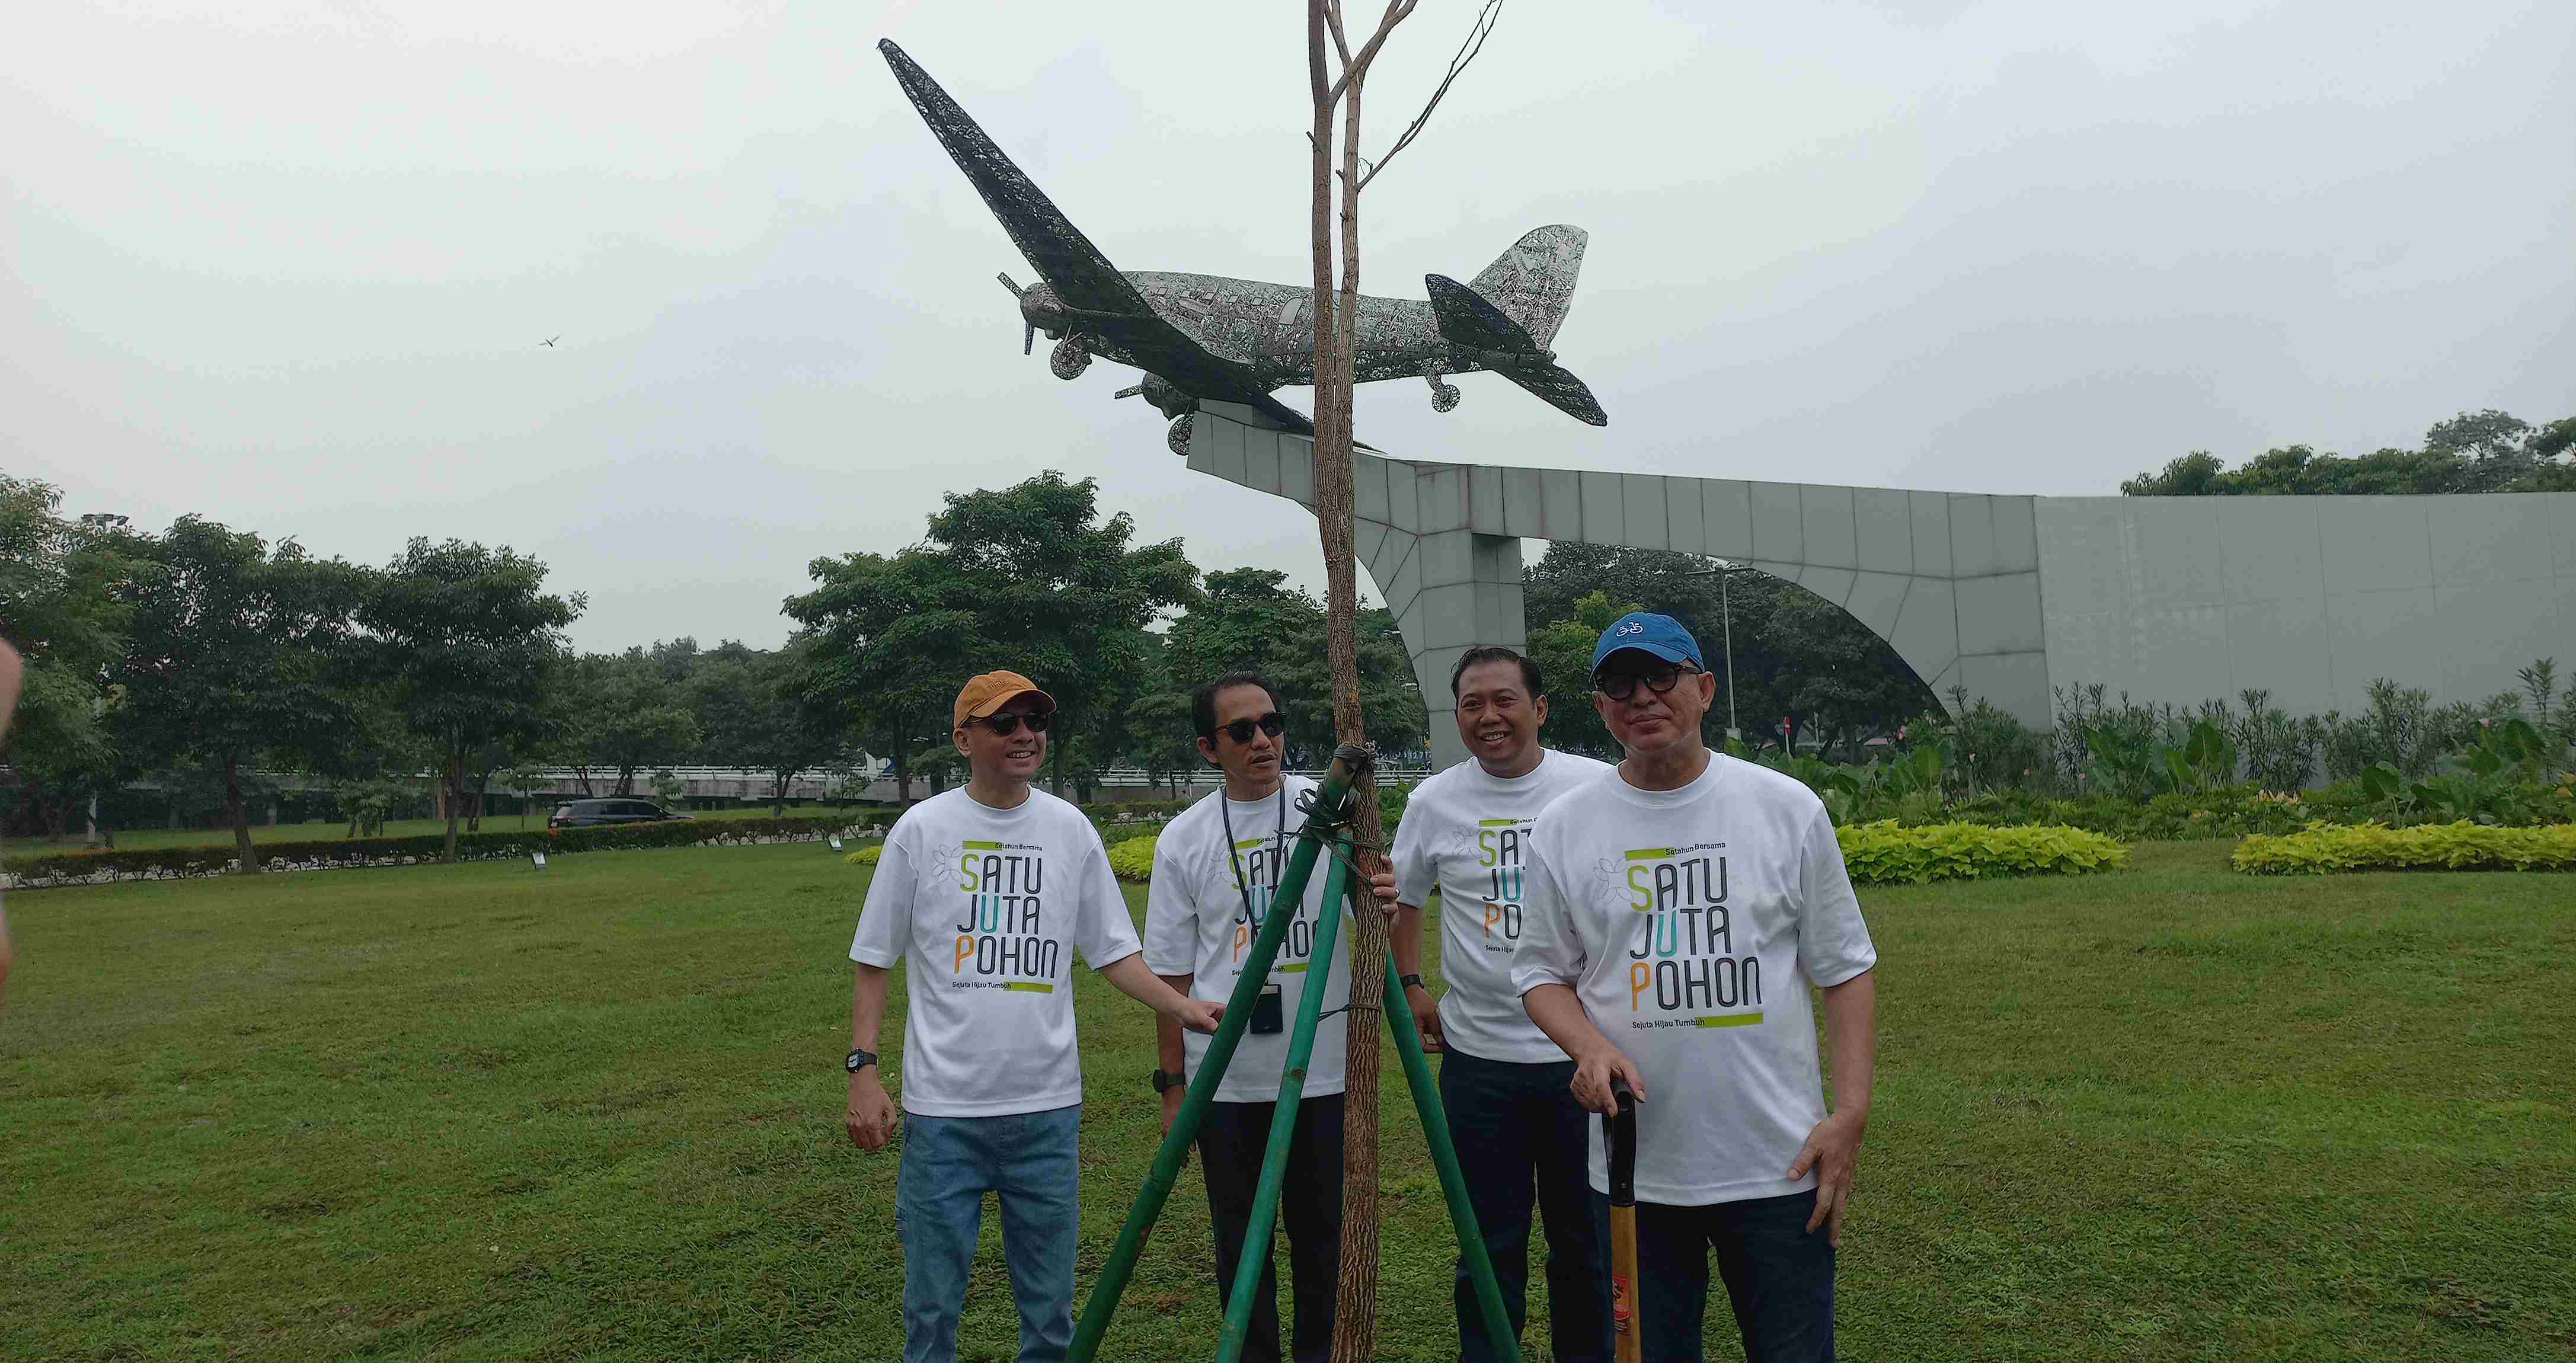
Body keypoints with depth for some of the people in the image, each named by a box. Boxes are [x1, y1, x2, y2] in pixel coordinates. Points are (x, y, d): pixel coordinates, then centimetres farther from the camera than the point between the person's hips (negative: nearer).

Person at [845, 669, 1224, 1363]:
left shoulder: (1071, 829, 4)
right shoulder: (921, 829, -2)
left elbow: (1114, 952, 7)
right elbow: (874, 962, 2)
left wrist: (1185, 1009, -8)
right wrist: (863, 1070, -5)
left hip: (1049, 1106, 2)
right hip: (943, 1107, -2)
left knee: (1050, 1305, 11)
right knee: (932, 1306, 6)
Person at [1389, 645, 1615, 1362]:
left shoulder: (1600, 787, -3)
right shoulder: (1433, 801, 0)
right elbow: (1402, 899, 15)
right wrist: (1410, 986, 7)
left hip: (1585, 1055, 0)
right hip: (1478, 1056, 1)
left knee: (1588, 1241, 13)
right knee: (1491, 1244, 10)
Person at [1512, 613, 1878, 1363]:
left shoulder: (1789, 808, 1)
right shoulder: (1564, 825, 1)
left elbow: (1846, 969, 4)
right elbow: (1540, 970, 7)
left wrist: (1850, 1111, -5)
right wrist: (1590, 1045, -13)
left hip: (1779, 1167, 0)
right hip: (1635, 1170, 1)